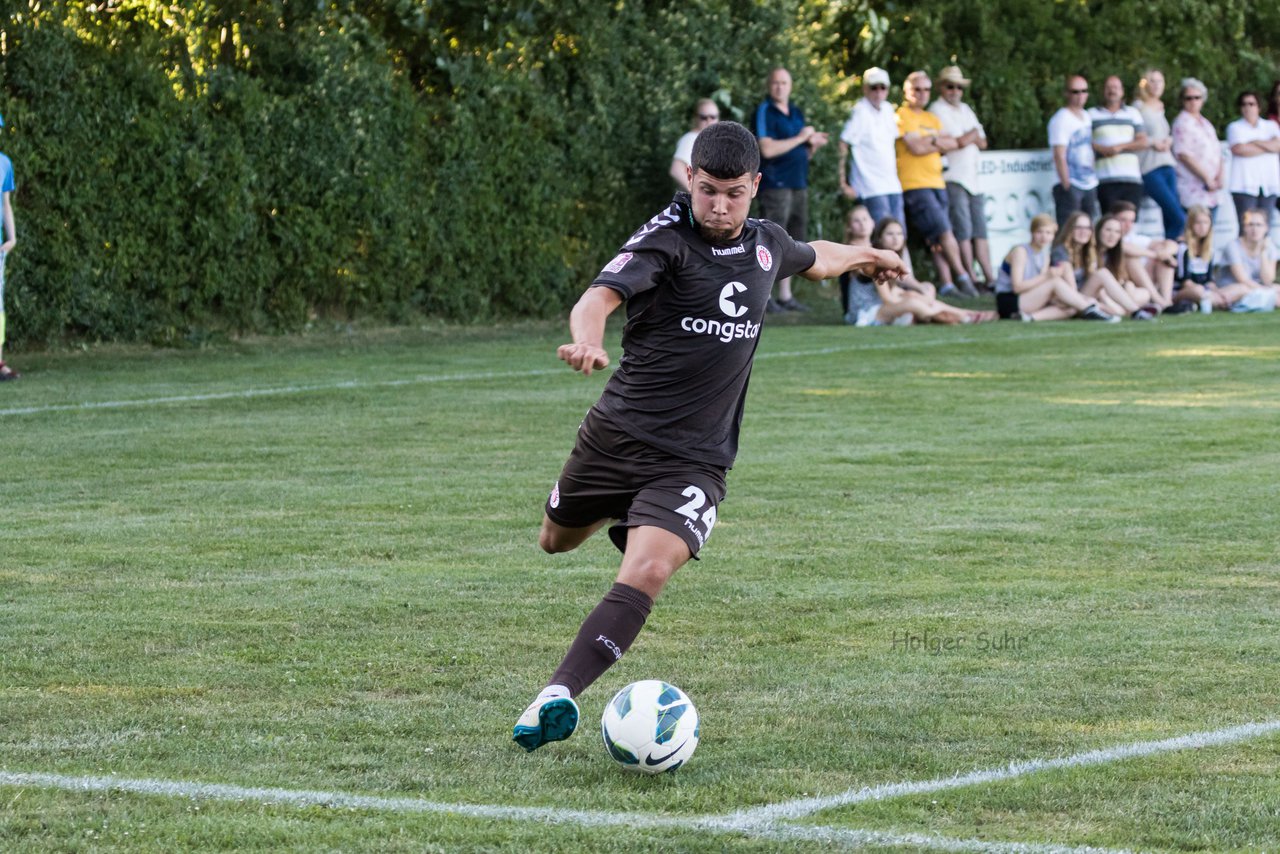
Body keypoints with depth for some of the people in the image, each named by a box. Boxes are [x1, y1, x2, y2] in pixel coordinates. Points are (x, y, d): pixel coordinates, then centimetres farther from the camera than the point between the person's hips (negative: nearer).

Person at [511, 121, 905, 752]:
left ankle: (557, 696, -30)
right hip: (618, 433, -1)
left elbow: (814, 259, 31)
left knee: (646, 574, -23)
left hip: (694, 458, 1)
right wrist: (587, 341, -55)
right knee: (556, 542, 23)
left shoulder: (765, 244, 5)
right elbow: (599, 297, -32)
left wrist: (867, 255, 51)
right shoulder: (668, 239, -14)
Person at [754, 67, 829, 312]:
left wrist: (814, 145, 3)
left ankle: (785, 296, 17)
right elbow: (767, 149, -18)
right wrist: (801, 138, -13)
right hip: (775, 185, -8)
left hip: (799, 185, 8)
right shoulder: (765, 112, -6)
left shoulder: (796, 114, 17)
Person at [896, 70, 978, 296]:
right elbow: (915, 148, -13)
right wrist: (937, 142, 1)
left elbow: (952, 144, 10)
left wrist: (931, 140, -6)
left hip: (936, 182, 7)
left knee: (938, 239, 3)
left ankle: (946, 284, 0)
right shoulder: (902, 116, -2)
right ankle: (962, 278, -11)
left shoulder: (932, 119, 21)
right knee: (943, 231, -14)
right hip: (915, 184, -7)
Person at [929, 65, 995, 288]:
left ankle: (989, 277, 5)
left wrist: (969, 138, -3)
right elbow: (959, 142, -13)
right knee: (963, 230, -10)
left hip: (973, 177, 7)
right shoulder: (938, 110, -4)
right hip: (952, 177, -7)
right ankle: (971, 278, -9)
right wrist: (973, 134, 5)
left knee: (980, 230, 5)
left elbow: (982, 143, 16)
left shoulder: (965, 110, 20)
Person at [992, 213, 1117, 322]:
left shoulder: (1044, 255, 14)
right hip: (1009, 302, -8)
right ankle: (1089, 310, -27)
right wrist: (1046, 276, -25)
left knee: (1071, 308, -15)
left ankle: (1032, 316, -30)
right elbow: (1017, 287, -20)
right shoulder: (1020, 251, -10)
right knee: (1056, 281, -25)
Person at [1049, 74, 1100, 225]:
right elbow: (1059, 156, -14)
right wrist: (1066, 185, -18)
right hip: (1071, 186, -8)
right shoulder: (1061, 120, -10)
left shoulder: (1086, 117, 13)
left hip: (1090, 185, 8)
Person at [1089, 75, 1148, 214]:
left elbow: (1143, 142, 7)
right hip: (1106, 180, -2)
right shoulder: (1092, 114, 12)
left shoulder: (1133, 113, 17)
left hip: (1132, 177, 2)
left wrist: (1120, 147, -7)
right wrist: (1100, 148, -13)